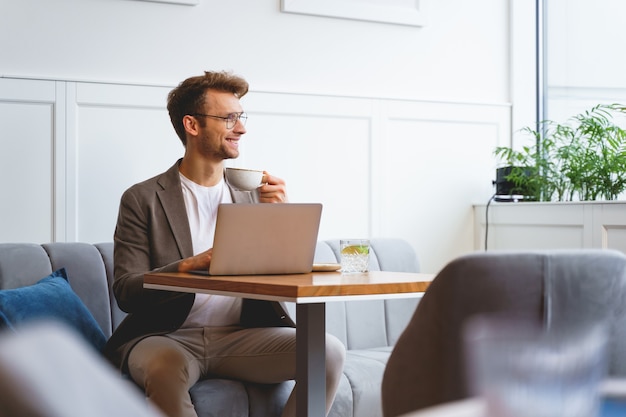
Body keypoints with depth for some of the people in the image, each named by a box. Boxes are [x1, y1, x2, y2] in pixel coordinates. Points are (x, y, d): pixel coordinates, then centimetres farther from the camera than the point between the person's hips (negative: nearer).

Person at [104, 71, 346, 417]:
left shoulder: (252, 194, 12)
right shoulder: (142, 199, 0)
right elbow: (125, 292, -8)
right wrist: (191, 266, -25)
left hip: (241, 336, 4)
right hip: (168, 337, -3)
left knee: (329, 350, -21)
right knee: (166, 366, -38)